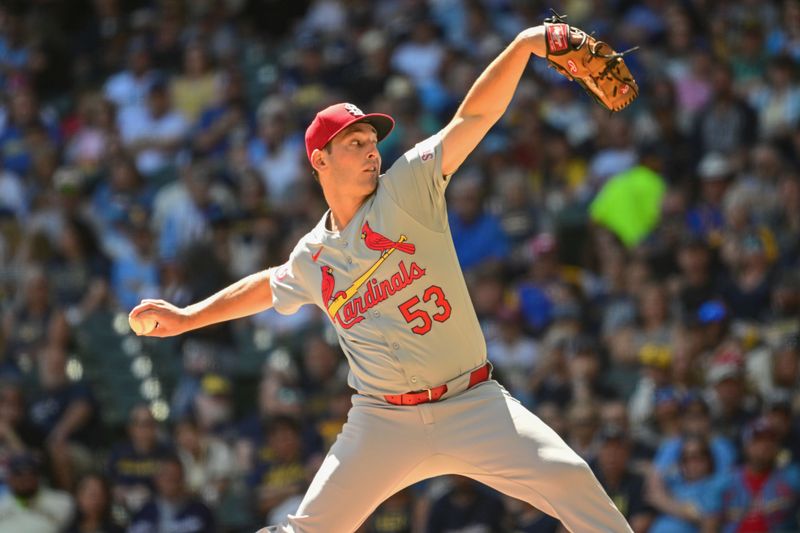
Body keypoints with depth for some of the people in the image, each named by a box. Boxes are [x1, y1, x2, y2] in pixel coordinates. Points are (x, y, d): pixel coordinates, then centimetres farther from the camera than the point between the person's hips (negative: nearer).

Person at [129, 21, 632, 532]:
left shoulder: (406, 190, -2)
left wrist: (524, 45, -20)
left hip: (471, 405, -2)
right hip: (383, 424, 2)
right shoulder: (311, 260, 8)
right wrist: (187, 317, 32)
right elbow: (268, 286, 31)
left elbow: (474, 117, -10)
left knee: (566, 476, -22)